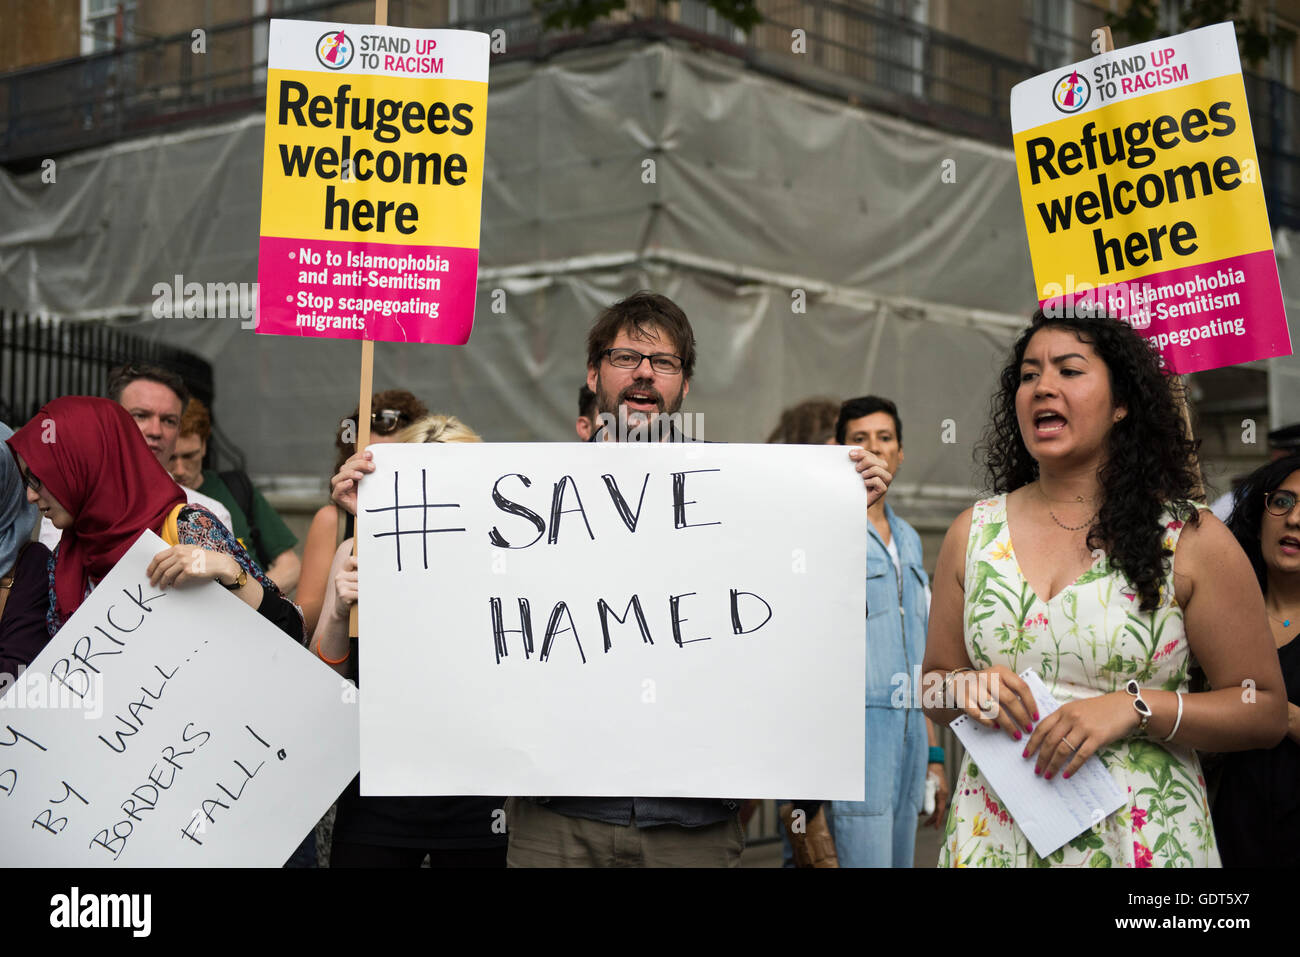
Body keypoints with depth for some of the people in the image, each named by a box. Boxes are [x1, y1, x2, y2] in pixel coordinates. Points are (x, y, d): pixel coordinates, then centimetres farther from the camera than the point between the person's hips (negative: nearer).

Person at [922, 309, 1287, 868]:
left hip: (1142, 840, -2)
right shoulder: (974, 533, 4)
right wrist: (966, 689, -11)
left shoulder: (1190, 539, -6)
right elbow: (933, 688, 11)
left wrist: (1134, 708, -18)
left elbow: (1264, 712, -6)